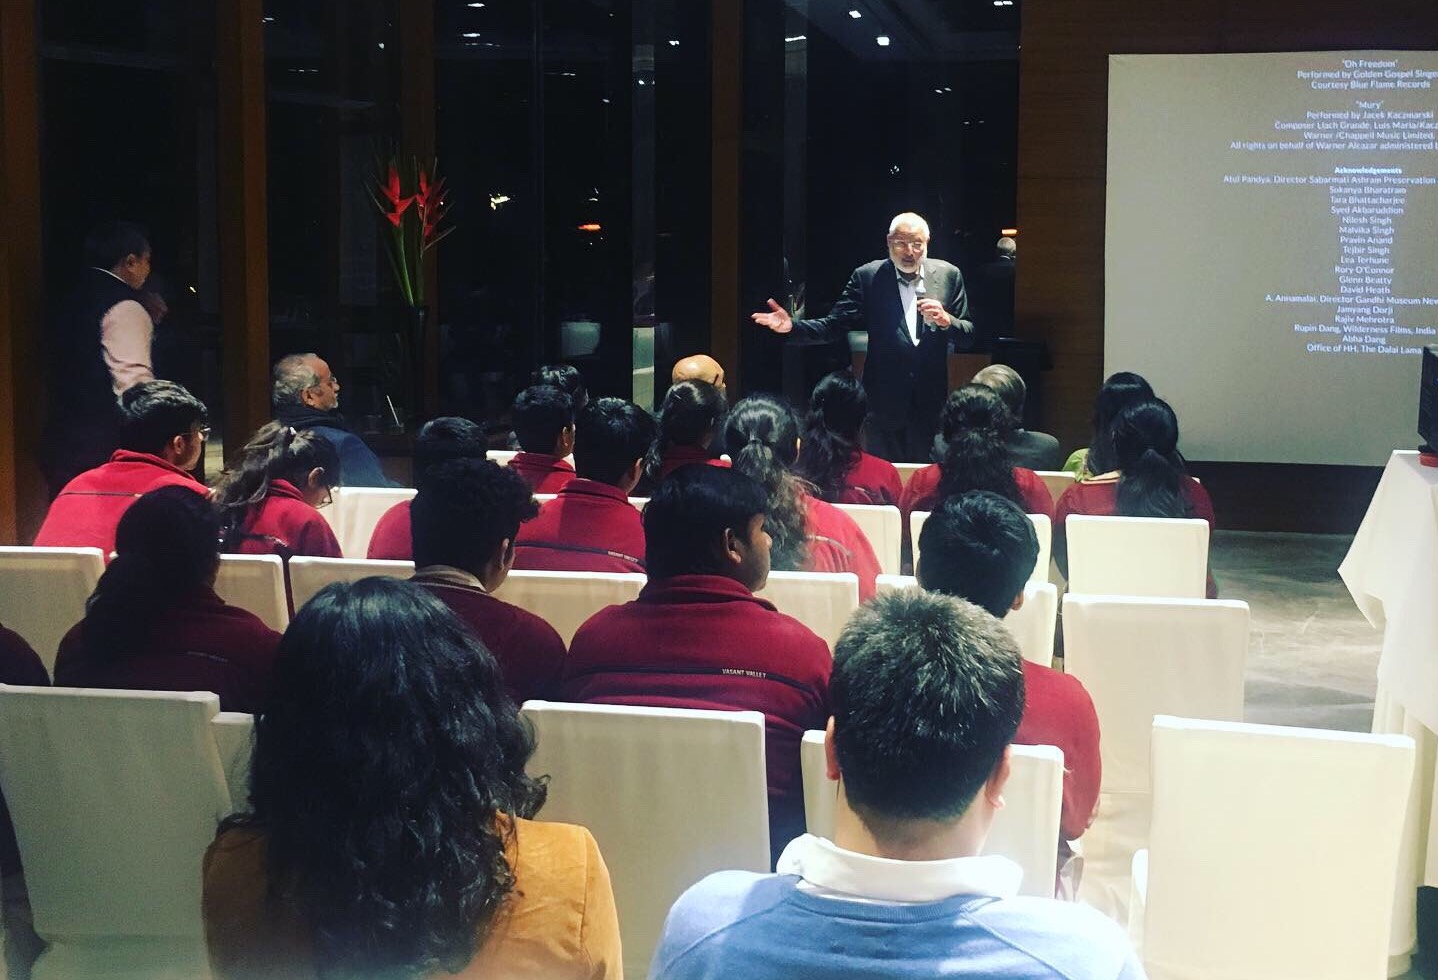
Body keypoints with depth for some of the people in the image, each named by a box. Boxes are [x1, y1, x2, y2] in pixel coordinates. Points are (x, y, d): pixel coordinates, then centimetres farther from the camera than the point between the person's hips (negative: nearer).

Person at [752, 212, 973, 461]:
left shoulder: (948, 276, 2)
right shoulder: (868, 277, -2)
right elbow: (834, 326, -7)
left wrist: (946, 321, -18)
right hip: (884, 403, -1)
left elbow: (969, 337, 3)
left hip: (932, 403, 1)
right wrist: (793, 325, -23)